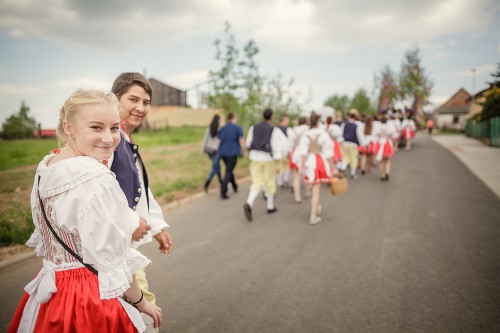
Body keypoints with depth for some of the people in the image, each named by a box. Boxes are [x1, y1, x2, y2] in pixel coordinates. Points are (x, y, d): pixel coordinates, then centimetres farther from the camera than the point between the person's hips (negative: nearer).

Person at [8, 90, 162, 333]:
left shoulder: (44, 168, 0)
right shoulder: (97, 180, -26)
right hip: (91, 302, -8)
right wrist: (141, 302, -6)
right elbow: (114, 262, -21)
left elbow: (46, 239, 11)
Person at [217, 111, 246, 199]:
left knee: (229, 170, 22)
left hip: (223, 152, 5)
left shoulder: (222, 129, 11)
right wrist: (243, 151, 7)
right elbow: (241, 141, -5)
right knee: (228, 172, -5)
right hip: (233, 152, -5)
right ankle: (223, 192, -14)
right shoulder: (237, 128, -3)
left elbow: (219, 141, 12)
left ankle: (235, 187, 37)